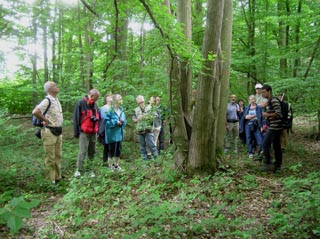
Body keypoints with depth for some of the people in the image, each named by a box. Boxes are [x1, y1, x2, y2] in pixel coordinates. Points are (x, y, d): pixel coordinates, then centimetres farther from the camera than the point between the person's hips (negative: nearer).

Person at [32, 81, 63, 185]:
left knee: (58, 156, 18)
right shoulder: (47, 101, -17)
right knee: (50, 157, 0)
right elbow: (35, 112, -31)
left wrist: (59, 127, 12)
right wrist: (45, 120, -19)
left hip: (58, 132, 9)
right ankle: (51, 180, 9)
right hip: (49, 132, -9)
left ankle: (58, 177, 31)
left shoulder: (56, 100, 11)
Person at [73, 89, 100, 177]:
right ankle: (78, 170, -1)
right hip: (84, 132, -6)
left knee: (92, 152, 9)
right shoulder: (80, 103, -6)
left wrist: (98, 130, 9)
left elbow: (98, 118, 19)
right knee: (82, 152, -8)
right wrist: (76, 132, -9)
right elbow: (75, 118, -7)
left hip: (93, 133, 6)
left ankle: (91, 170, 16)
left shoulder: (95, 105, 13)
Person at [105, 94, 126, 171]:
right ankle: (110, 165, 16)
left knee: (119, 150, 12)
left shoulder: (121, 110, 8)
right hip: (112, 134, -7)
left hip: (119, 133, 7)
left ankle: (116, 165, 26)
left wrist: (123, 121, -8)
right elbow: (106, 122, -16)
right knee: (112, 150, 1)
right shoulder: (110, 110, -14)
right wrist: (115, 122, -19)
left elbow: (124, 121, 14)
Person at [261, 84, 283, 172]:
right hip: (275, 127, 10)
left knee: (265, 144, -8)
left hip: (274, 127, -10)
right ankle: (278, 165, 16)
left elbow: (278, 114, -22)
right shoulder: (269, 101, 17)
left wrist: (267, 115, -16)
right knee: (276, 146, 11)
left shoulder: (274, 101, -14)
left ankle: (267, 164, -6)